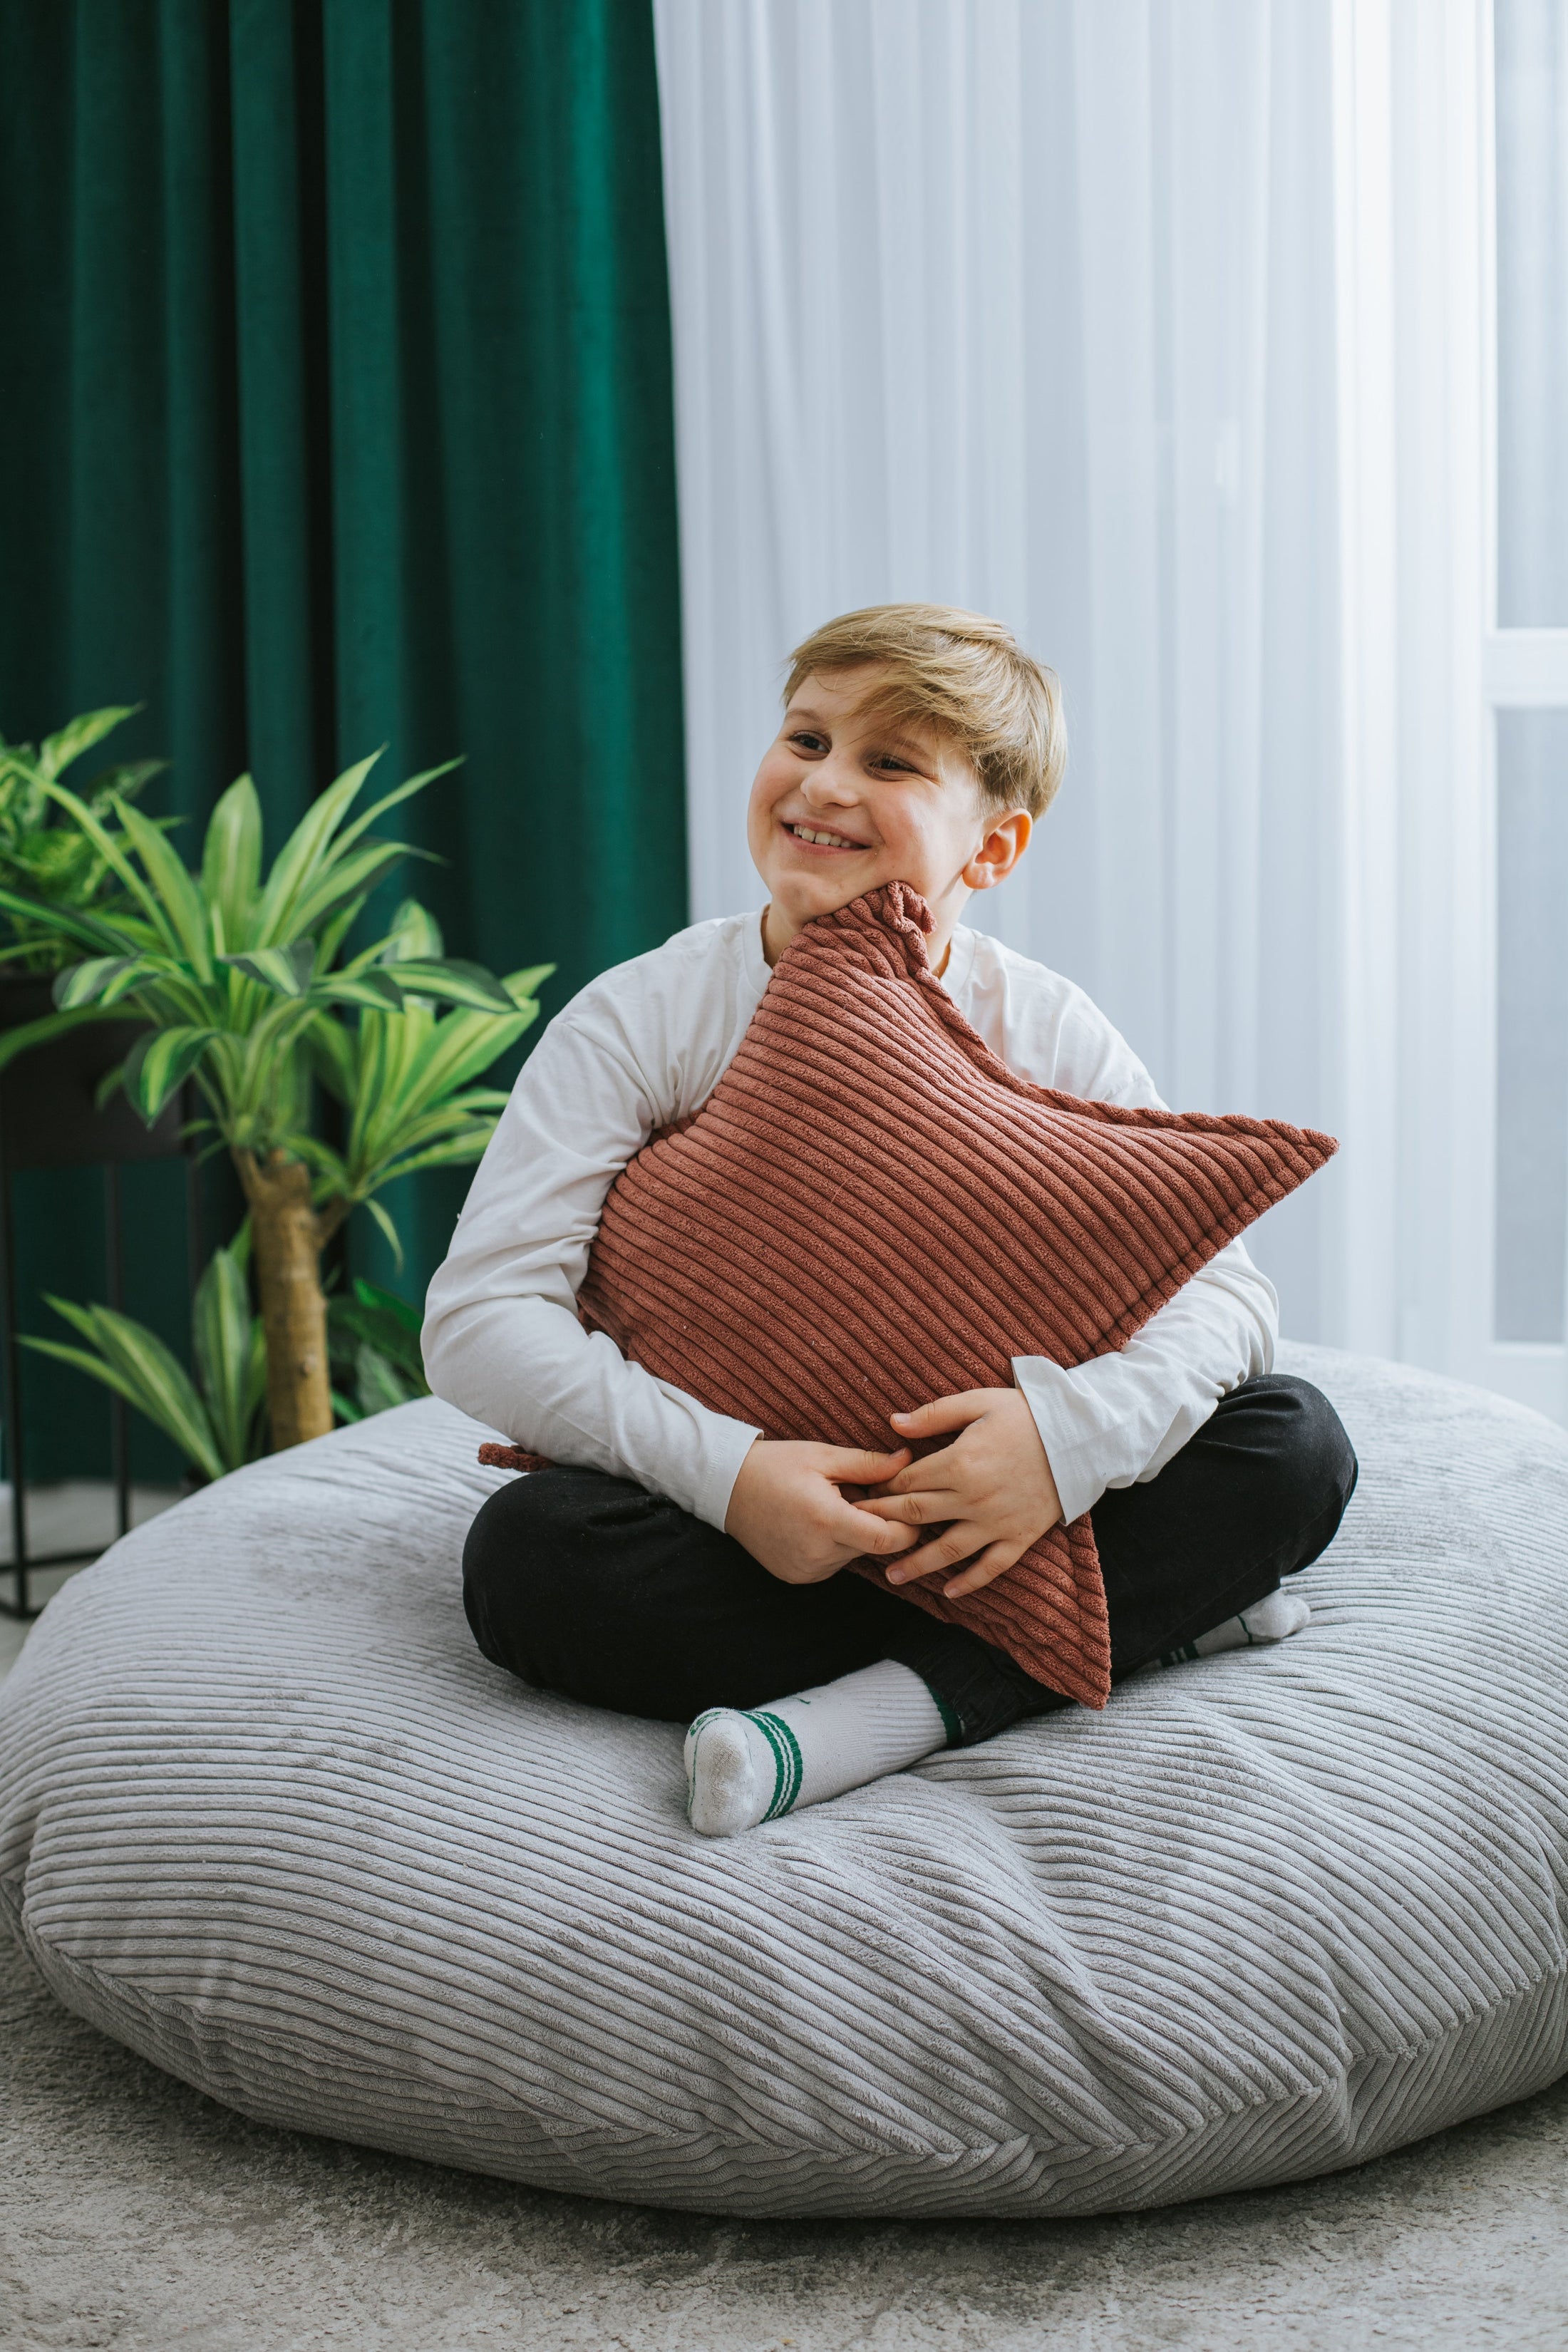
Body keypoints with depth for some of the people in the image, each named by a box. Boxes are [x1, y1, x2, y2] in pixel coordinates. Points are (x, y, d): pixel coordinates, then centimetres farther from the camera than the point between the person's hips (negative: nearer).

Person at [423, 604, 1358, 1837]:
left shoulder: (1047, 1034, -5)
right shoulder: (642, 1022, -10)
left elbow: (1225, 1290, -8)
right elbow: (482, 1318, -16)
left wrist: (1076, 1427, -30)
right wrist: (721, 1470, -30)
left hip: (971, 1498, 1)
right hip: (733, 1522, -1)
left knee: (1296, 1446, -16)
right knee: (525, 1554, -32)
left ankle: (905, 1697, -31)